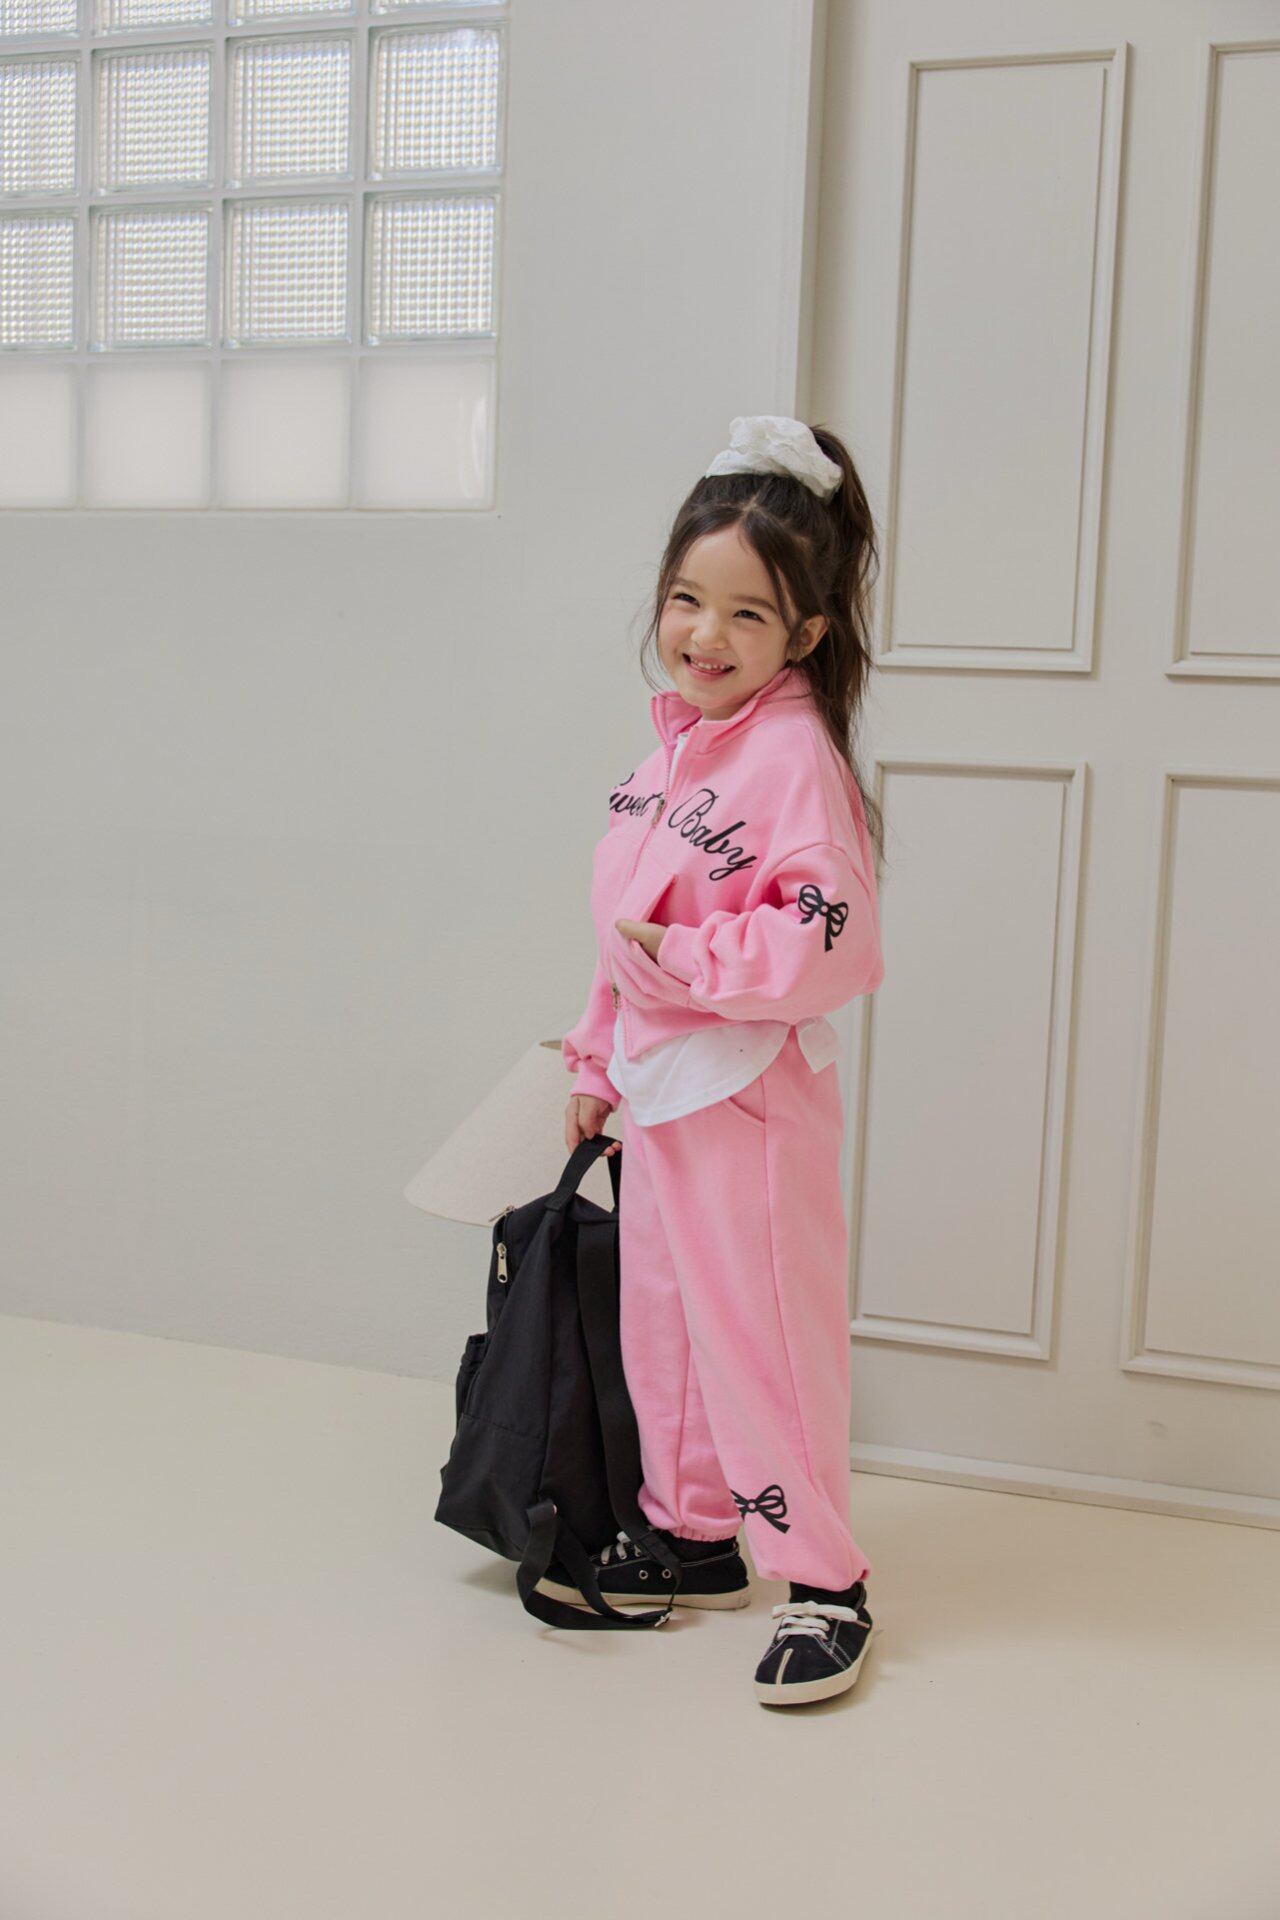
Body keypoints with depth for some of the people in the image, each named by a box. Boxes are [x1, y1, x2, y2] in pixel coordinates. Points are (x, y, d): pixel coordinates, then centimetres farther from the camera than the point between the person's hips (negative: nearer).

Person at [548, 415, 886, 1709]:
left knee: (761, 1338, 0)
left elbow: (829, 945, -25)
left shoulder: (792, 754, -17)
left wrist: (682, 959, -20)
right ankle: (695, 1535, 36)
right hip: (658, 1090, 9)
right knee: (657, 1320, 18)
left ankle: (823, 1582, 16)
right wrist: (598, 1066, 20)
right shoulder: (673, 744, 10)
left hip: (750, 1095, -9)